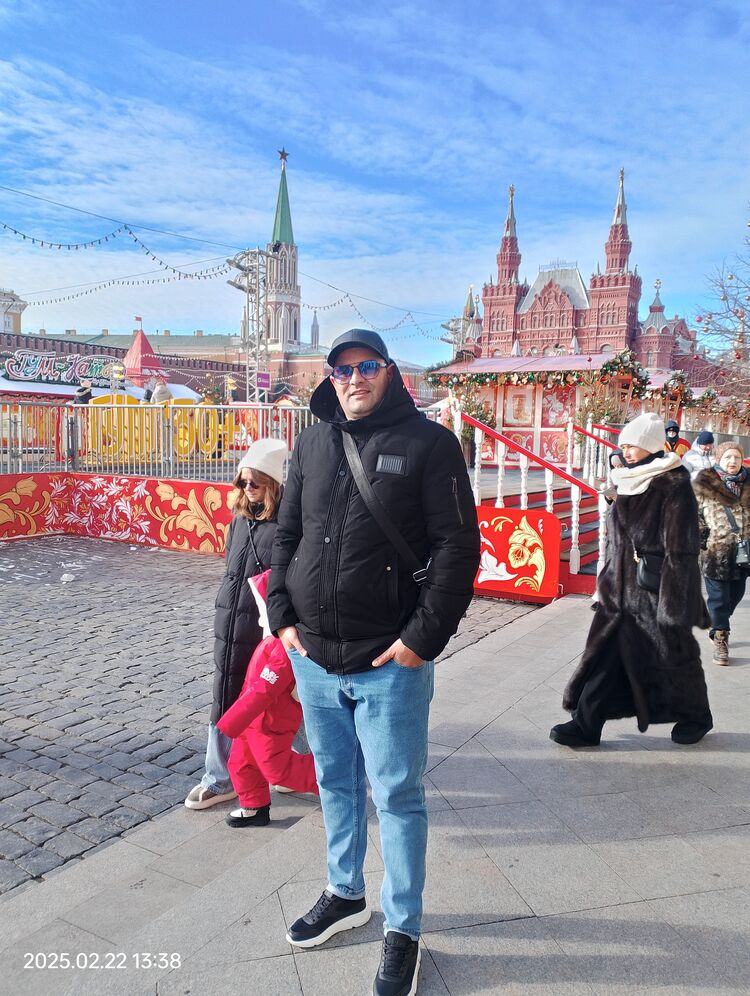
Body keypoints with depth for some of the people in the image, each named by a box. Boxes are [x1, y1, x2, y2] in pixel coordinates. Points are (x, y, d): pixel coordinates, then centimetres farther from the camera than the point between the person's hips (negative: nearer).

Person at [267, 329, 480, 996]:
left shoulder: (428, 442, -7)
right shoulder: (313, 442, 8)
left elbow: (458, 547, -11)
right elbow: (287, 535, 13)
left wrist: (424, 637, -15)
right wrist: (284, 615, 4)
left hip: (390, 663, -5)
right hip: (313, 657, 5)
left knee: (396, 795, 7)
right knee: (335, 782, 21)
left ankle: (403, 929, 28)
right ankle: (345, 894, 43)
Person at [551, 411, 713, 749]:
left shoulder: (674, 486, -15)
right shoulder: (631, 482, 9)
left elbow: (681, 548, -17)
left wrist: (674, 600, -19)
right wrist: (609, 578, 18)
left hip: (655, 590, -7)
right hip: (622, 587, 7)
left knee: (673, 656, 11)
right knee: (604, 653, 4)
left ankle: (696, 716, 35)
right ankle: (586, 724, 9)